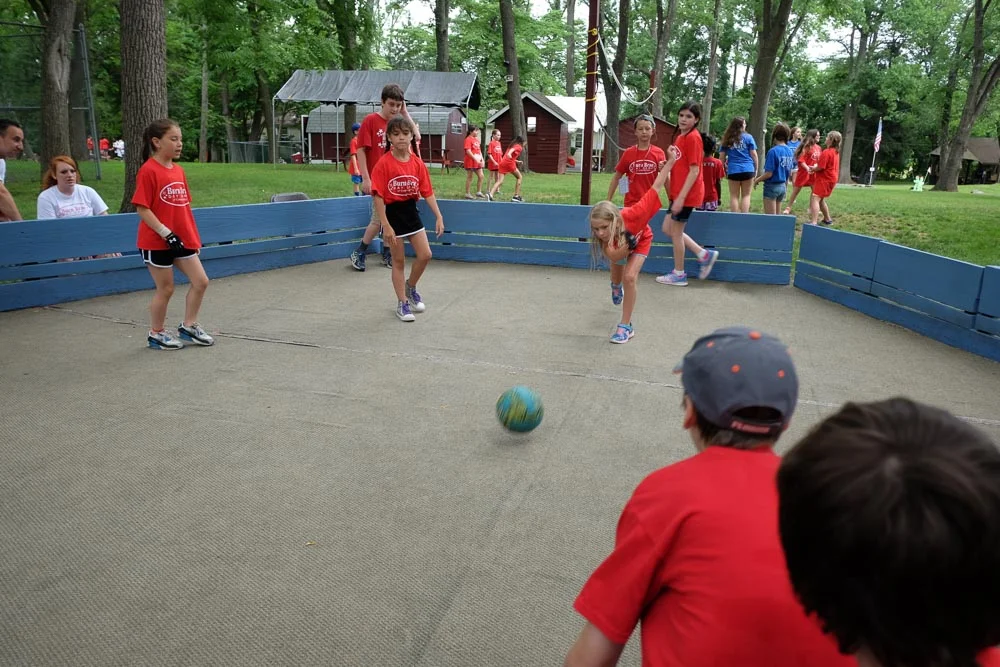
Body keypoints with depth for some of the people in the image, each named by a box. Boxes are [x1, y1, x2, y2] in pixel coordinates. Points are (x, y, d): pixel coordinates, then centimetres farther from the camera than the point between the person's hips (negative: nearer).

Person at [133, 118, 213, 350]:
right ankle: (156, 334, 22)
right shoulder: (148, 171, -13)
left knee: (200, 282, 5)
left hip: (182, 240, 7)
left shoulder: (178, 170, 9)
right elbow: (142, 209, -17)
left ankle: (189, 326, 22)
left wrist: (193, 235, 14)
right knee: (165, 288, 3)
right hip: (157, 242, -7)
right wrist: (167, 234, -21)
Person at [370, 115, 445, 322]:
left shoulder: (418, 163, -1)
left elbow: (427, 192, 2)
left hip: (411, 211, 4)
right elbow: (378, 196, -15)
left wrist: (439, 216, -5)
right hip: (392, 213, -4)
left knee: (425, 254, 3)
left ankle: (411, 286, 30)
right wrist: (386, 226, -18)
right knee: (398, 261, 5)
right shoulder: (383, 164, -13)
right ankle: (402, 302, 18)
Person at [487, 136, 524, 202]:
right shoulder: (519, 147, 7)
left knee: (500, 181, -3)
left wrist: (516, 161, 49)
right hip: (510, 163, -6)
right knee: (519, 177, 14)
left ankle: (490, 194, -26)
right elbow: (513, 149, -16)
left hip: (503, 162, 6)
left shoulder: (511, 145, 30)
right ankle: (516, 196, 9)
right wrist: (509, 153, -36)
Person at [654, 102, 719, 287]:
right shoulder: (680, 136, 13)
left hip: (687, 193, -9)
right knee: (668, 229, 15)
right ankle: (704, 254, 21)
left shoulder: (693, 138, -15)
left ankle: (679, 274, 15)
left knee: (675, 232, 1)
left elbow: (694, 170, -19)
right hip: (678, 192, 9)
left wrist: (681, 197, -22)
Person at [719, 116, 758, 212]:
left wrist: (724, 170, 14)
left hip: (733, 170, 1)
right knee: (746, 195, 5)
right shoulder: (748, 137, 2)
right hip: (747, 170, -1)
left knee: (734, 196, 5)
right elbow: (753, 154, 1)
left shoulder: (727, 139, 7)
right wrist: (756, 169, 9)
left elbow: (722, 157, 6)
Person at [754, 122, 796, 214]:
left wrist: (756, 180, -4)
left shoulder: (773, 151, -18)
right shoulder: (790, 152, 4)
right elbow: (789, 172, 11)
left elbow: (769, 173, -18)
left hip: (772, 186, -7)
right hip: (782, 186, 7)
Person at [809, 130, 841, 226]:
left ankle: (813, 223, -29)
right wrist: (815, 168, 9)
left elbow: (820, 167, -19)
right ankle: (827, 219, 33)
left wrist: (812, 169, 0)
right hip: (831, 178, 10)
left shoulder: (826, 152, -18)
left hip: (824, 179, -10)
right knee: (820, 199, 23)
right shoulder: (836, 152, 12)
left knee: (815, 199, -16)